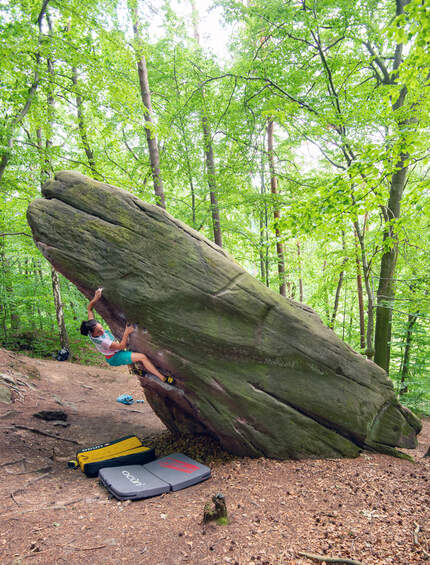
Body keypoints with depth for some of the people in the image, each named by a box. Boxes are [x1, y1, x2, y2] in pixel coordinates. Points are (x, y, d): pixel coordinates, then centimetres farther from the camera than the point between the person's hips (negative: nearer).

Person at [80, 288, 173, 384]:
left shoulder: (92, 325, -20)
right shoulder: (102, 341, -39)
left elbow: (89, 308, -6)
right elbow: (121, 346, -28)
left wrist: (95, 298, -19)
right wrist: (126, 333, -25)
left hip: (114, 351, 9)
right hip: (114, 358, -9)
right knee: (142, 357, -17)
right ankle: (163, 378, -14)